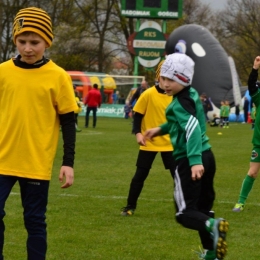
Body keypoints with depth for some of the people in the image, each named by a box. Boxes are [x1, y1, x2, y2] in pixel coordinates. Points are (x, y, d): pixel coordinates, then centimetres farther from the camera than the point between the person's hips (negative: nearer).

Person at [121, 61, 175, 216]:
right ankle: (130, 207, 17)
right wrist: (138, 133, -17)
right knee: (140, 175, 4)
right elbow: (138, 114, -5)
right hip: (149, 143, -3)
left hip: (169, 143, 3)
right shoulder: (149, 94, -10)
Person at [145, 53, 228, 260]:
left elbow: (193, 128, -29)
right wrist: (161, 129, 32)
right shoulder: (192, 95, 12)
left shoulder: (181, 102, -15)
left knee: (185, 213, -9)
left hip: (189, 160, -9)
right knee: (203, 208, 18)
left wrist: (194, 161, -39)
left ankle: (212, 226, -36)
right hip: (206, 155, 9)